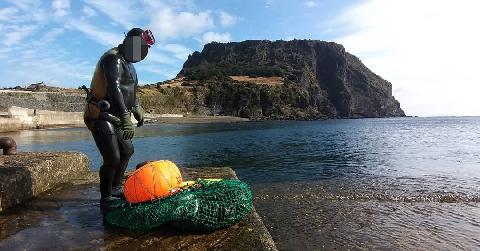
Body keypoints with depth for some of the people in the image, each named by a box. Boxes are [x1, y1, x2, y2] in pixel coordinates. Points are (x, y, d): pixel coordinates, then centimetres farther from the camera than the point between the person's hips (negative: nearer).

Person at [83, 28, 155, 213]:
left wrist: (137, 108, 24)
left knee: (127, 151, 15)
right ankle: (106, 200, 3)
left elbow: (130, 88, 30)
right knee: (112, 158, -14)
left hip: (113, 118, 10)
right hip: (101, 117, -10)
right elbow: (114, 89, -30)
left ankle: (115, 189, 30)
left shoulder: (127, 63, 17)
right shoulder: (113, 59, -15)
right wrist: (126, 118, -39)